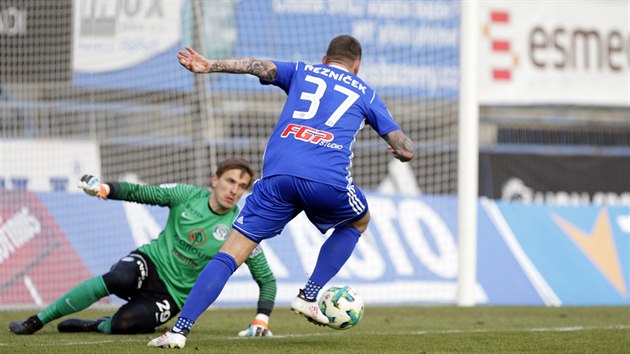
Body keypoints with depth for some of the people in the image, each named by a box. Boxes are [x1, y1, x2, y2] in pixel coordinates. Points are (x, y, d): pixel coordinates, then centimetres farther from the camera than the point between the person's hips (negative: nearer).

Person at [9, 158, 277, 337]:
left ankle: (95, 326, 6)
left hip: (171, 295, -1)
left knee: (123, 324, -31)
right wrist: (105, 189, -19)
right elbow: (140, 193, 0)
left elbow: (267, 279, -2)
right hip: (150, 262, 1)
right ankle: (34, 322, -24)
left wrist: (261, 319, -16)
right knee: (117, 279, -35)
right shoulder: (187, 195, -3)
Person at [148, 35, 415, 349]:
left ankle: (180, 328, -13)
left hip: (277, 175, 1)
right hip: (328, 180, -1)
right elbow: (406, 151, 25)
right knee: (359, 221, 32)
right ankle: (309, 296, 20)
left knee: (230, 253, 2)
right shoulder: (365, 93, 25)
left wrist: (209, 65, -1)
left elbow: (261, 66, 7)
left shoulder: (301, 72, 27)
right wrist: (398, 150, 48)